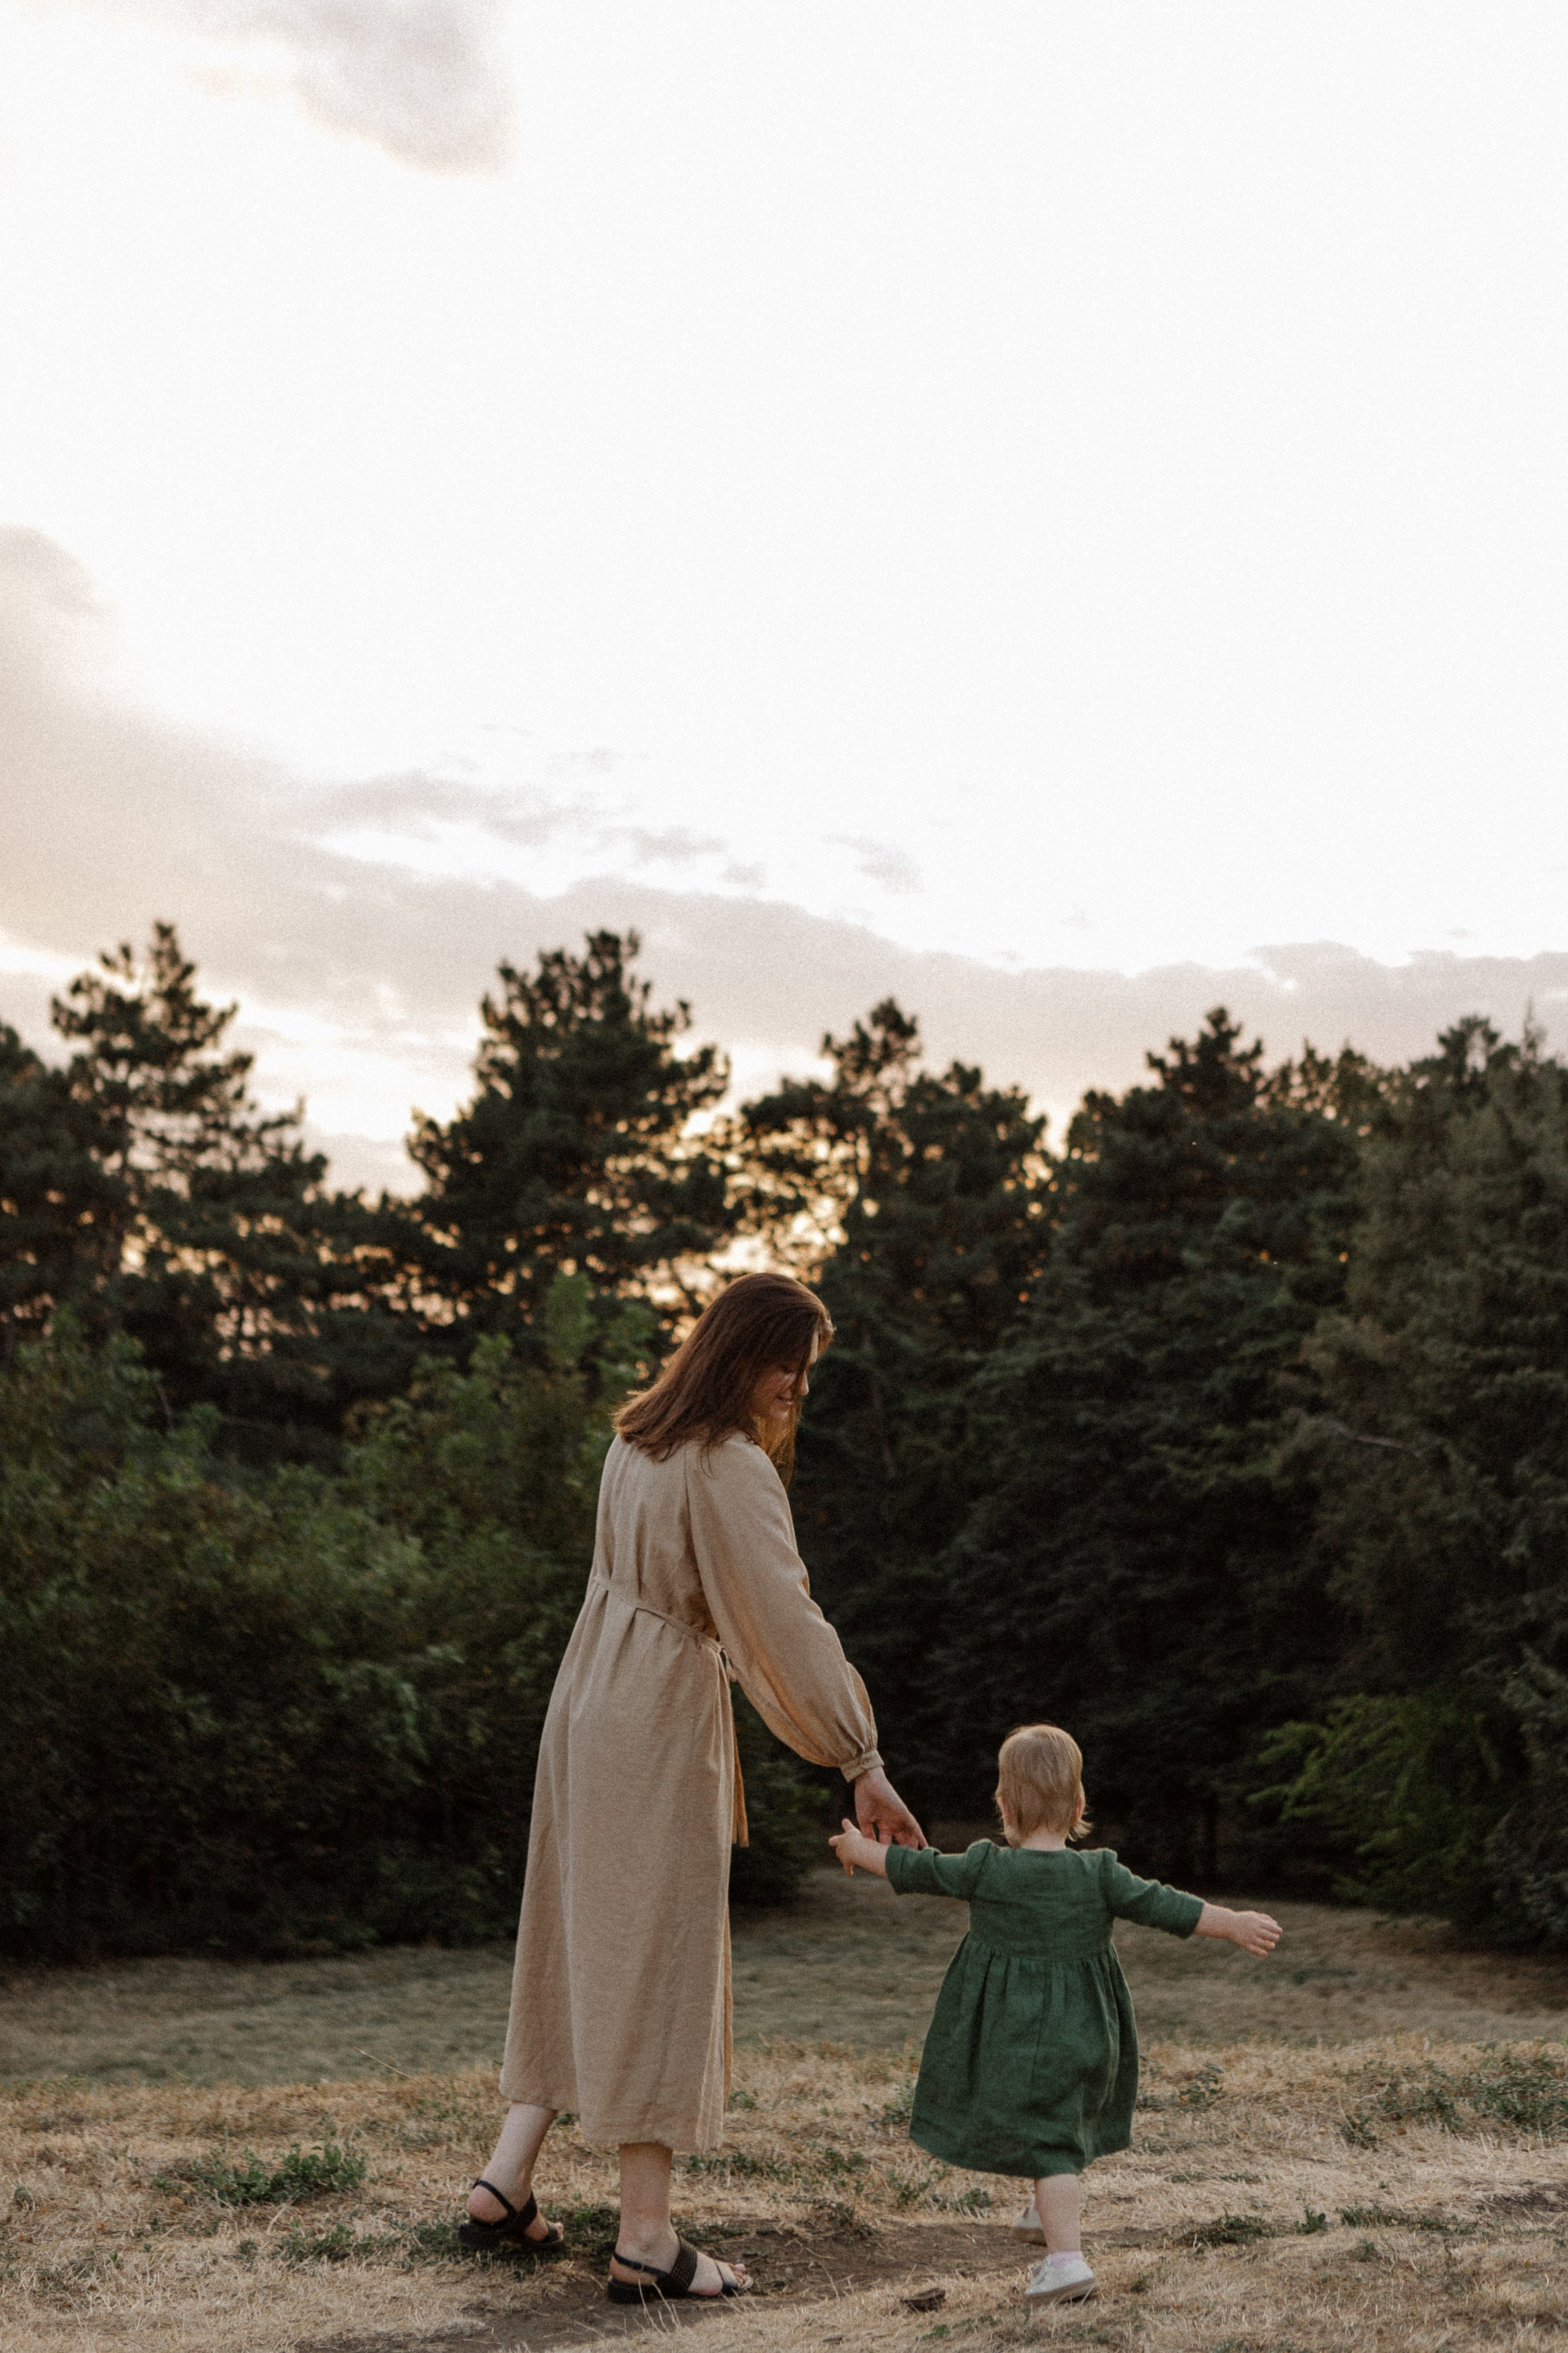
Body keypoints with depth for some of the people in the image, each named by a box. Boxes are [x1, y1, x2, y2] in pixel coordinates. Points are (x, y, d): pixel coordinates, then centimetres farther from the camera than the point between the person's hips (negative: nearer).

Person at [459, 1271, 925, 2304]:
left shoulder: (639, 1442, 10)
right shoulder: (732, 1470, -18)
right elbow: (786, 1623, -21)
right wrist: (863, 1764, -17)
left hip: (598, 1705, 9)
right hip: (663, 1723, -9)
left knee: (588, 1947, 15)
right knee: (658, 1957, -3)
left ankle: (508, 2181, 16)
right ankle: (647, 2239, 2)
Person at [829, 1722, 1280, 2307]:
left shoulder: (985, 1871, -11)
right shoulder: (1099, 1875, -8)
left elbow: (917, 1871, 0)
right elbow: (1163, 1907, -8)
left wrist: (860, 1850, 17)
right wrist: (1234, 1924, 0)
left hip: (1013, 2036, -3)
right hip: (1083, 2035, 3)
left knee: (1046, 2141, -2)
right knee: (1064, 2120, 26)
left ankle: (1066, 2257, -15)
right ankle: (1049, 2215, 45)